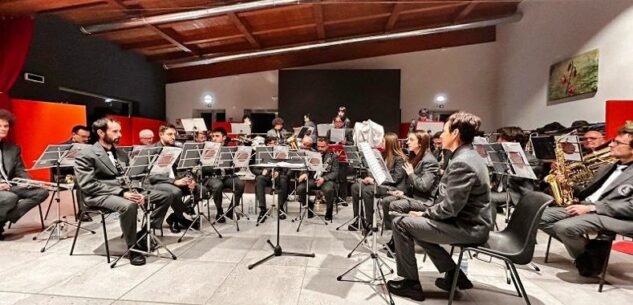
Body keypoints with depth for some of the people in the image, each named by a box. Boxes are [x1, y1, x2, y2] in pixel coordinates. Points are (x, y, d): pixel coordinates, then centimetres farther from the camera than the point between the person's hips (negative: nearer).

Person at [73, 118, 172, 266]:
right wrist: (121, 192, -23)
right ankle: (132, 247, -17)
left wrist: (136, 192, -7)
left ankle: (143, 233, 0)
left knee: (165, 196, -8)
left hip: (125, 190, 7)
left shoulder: (120, 153, 17)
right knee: (129, 205, -39)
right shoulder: (86, 155, -5)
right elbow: (88, 185, -15)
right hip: (100, 195, -7)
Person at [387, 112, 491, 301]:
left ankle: (411, 283, 5)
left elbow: (450, 208, -26)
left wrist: (424, 214, -9)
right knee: (418, 223, 20)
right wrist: (426, 212, 7)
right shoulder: (469, 156, 10)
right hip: (469, 223, 10)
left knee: (401, 223, -11)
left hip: (467, 228, -10)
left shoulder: (461, 163, -24)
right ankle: (453, 274, 21)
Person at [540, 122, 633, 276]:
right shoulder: (607, 167, 20)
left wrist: (591, 207, -20)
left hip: (612, 216, -8)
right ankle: (582, 246, 3)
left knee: (565, 227, -33)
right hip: (585, 207, 8)